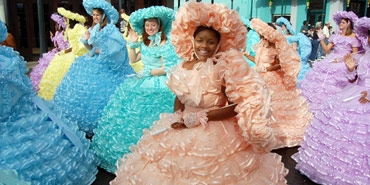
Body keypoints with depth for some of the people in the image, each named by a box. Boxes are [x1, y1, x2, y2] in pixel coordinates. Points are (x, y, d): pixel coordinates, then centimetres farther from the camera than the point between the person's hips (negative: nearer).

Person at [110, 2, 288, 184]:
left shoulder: (224, 68, -14)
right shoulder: (183, 67, 1)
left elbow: (236, 106, -16)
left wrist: (199, 118, -18)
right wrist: (178, 119, -7)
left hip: (217, 133, -5)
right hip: (184, 132, 5)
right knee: (175, 169, 14)